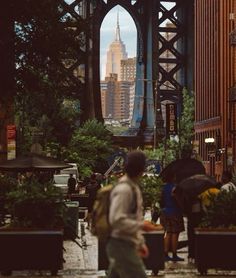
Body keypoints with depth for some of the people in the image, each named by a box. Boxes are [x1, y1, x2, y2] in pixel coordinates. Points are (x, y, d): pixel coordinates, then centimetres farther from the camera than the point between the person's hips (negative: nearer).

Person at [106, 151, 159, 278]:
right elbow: (117, 220, -24)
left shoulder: (133, 186, 15)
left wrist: (140, 242, 19)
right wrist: (141, 225, -17)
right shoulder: (124, 189, -17)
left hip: (127, 244, 10)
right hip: (122, 245, -10)